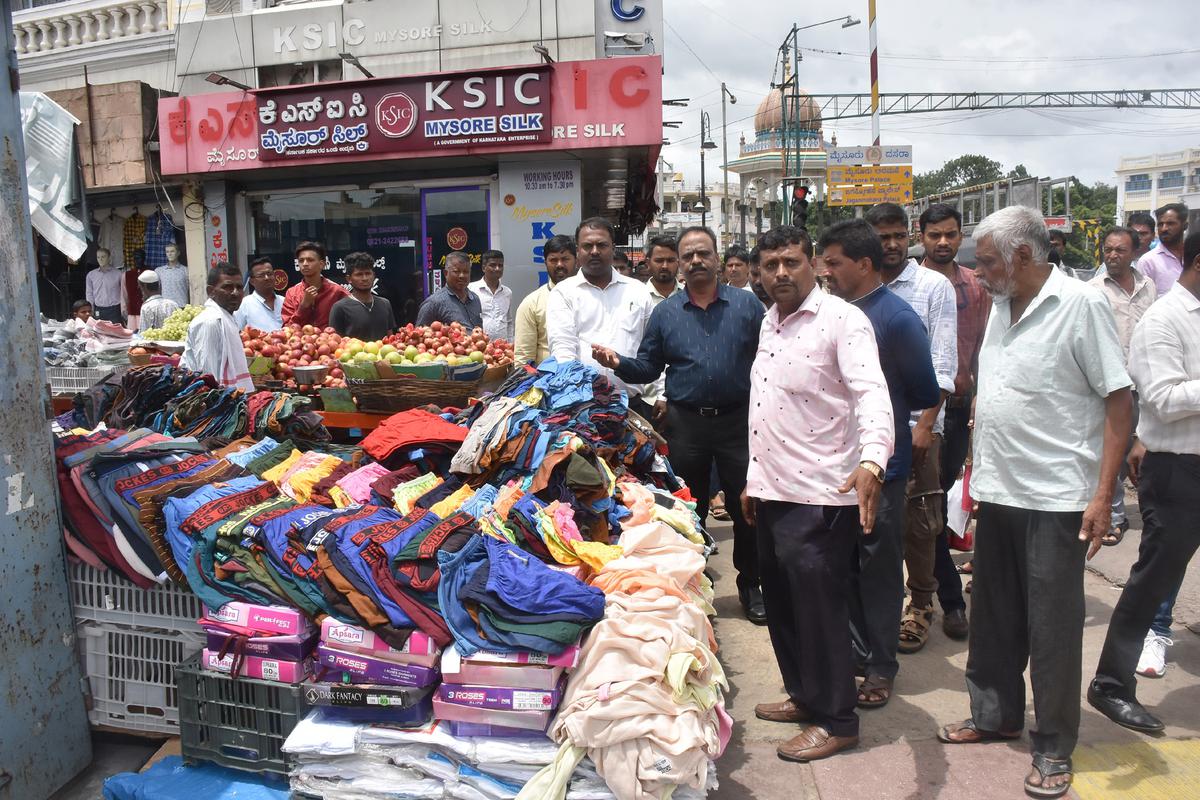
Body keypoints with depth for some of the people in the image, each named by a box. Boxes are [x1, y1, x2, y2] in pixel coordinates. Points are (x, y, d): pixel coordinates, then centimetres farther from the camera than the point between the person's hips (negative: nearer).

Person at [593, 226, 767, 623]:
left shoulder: (746, 305, 2)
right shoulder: (665, 312, 6)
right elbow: (648, 368, 8)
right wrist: (617, 363, -11)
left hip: (738, 421, -1)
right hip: (686, 423, 1)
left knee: (747, 508, 7)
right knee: (689, 510, 13)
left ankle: (750, 585, 25)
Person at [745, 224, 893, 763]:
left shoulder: (842, 319, -11)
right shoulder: (769, 322, 15)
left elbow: (871, 392, -24)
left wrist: (871, 460, -41)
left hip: (820, 495, -8)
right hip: (772, 493, 8)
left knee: (818, 603, 0)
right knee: (781, 600, 16)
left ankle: (835, 720, 17)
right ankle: (803, 694, 34)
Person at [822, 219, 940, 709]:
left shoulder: (897, 318, -14)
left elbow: (926, 394, -9)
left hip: (880, 465, -6)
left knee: (878, 570, 6)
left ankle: (880, 668, 21)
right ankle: (852, 651, 33)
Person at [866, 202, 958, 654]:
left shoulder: (935, 286, 1)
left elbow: (943, 364, -4)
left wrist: (925, 423, -12)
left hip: (916, 421, -3)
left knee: (918, 522, 3)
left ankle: (921, 605, 19)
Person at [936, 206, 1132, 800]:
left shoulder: (1080, 305, -11)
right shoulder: (1001, 306, 10)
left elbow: (1119, 400, -12)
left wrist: (1103, 494, -16)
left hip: (1056, 499, -7)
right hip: (997, 491, 7)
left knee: (1052, 626, 4)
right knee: (993, 616, 16)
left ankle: (1054, 748, 21)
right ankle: (994, 716, 34)